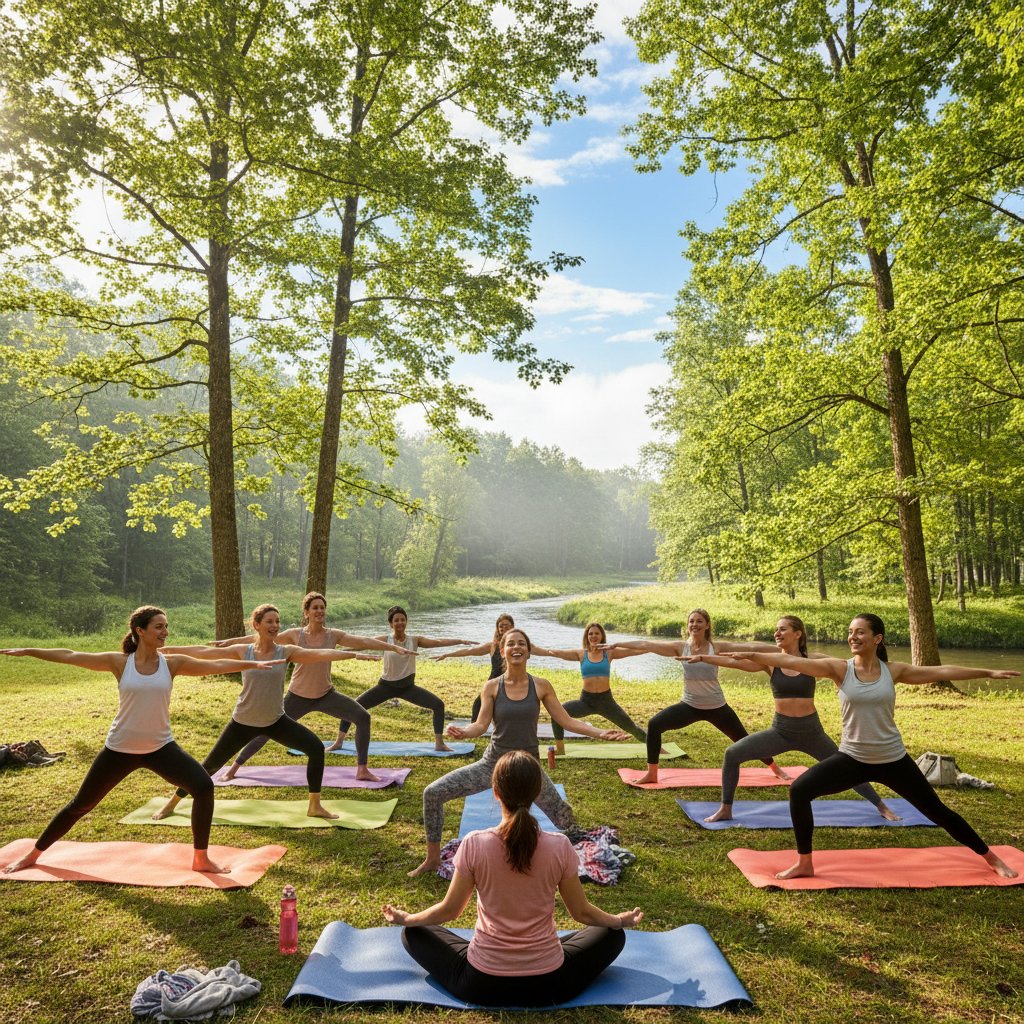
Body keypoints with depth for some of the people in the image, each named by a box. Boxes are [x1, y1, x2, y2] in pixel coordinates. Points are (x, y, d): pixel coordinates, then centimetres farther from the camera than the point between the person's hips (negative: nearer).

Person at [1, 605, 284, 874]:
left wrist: (252, 664, -19)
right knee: (80, 805, 15)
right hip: (120, 749, 0)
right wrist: (27, 651, -3)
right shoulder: (119, 662, -8)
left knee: (204, 787, -17)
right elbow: (70, 656, -5)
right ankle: (34, 854, 44)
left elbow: (215, 666, -12)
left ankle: (201, 859, 0)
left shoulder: (172, 663, -7)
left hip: (160, 747, 0)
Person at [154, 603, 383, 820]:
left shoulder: (287, 651, -11)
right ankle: (172, 803, 34)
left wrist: (353, 654, -35)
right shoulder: (243, 651, -9)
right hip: (243, 722, -1)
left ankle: (315, 806, 4)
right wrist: (169, 650, -3)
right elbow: (205, 652, -5)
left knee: (316, 747, -11)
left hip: (275, 721, 1)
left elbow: (320, 655, -23)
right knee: (211, 765, 7)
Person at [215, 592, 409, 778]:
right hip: (298, 697, -1)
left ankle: (362, 770, -1)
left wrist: (394, 647, -20)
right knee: (266, 731, 5)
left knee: (362, 717, -13)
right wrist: (230, 641, 4)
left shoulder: (334, 636, -7)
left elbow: (364, 642, -13)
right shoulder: (295, 634, -8)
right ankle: (234, 767, 31)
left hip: (326, 695, 1)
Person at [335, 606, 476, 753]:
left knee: (438, 704, -12)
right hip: (386, 686, -1)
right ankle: (339, 742, 10)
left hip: (407, 686, 1)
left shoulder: (415, 640, -7)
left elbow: (438, 642, -15)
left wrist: (460, 641, -23)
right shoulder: (385, 640, -9)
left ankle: (439, 743, 3)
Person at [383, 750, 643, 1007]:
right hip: (549, 983, 1)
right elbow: (581, 912, -1)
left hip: (482, 985, 0)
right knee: (613, 934, 24)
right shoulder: (559, 846, -15)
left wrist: (405, 918, 17)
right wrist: (620, 920, 20)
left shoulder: (474, 844, -17)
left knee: (413, 933, 22)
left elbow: (449, 910, -3)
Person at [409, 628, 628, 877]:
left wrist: (600, 733, -11)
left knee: (564, 820, -2)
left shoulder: (541, 686, -5)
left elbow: (566, 721, -1)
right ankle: (433, 859, 12)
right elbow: (480, 725, -10)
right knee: (433, 793, -9)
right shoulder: (492, 686, -7)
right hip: (493, 762, 0)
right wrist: (462, 732, -32)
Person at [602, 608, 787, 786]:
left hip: (716, 707, -1)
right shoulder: (680, 647, -9)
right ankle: (651, 774, -1)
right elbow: (647, 645, -13)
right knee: (654, 725, -17)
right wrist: (616, 644, -15)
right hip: (689, 706, 1)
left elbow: (751, 647, -15)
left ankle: (776, 769, 42)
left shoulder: (718, 648, -11)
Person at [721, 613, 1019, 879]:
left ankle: (991, 858, 42)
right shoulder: (839, 669, -11)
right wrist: (750, 655, -28)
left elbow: (942, 671, 2)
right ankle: (805, 864, 1)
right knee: (799, 790, -16)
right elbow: (791, 661, -20)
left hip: (892, 760, 1)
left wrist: (988, 673, 6)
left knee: (936, 810, 13)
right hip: (852, 758, 0)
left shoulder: (893, 670, -5)